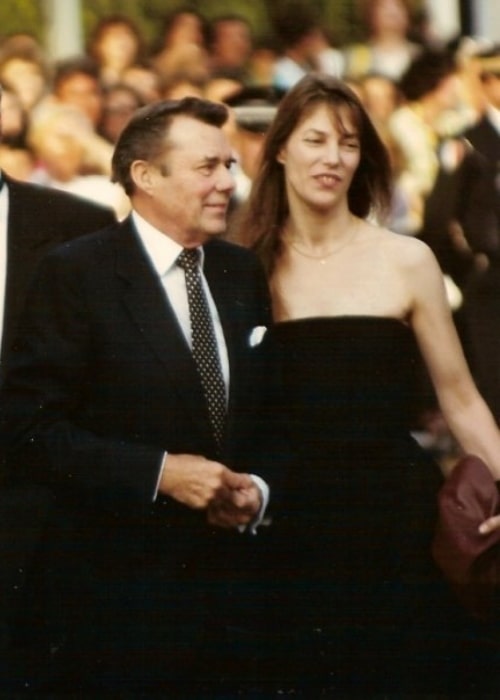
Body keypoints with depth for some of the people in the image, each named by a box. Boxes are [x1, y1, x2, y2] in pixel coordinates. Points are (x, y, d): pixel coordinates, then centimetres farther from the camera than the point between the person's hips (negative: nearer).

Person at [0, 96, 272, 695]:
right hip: (115, 594, -5)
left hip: (228, 583, 5)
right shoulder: (76, 274, -8)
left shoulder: (242, 273, 11)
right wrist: (159, 473, -20)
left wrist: (257, 490, -3)